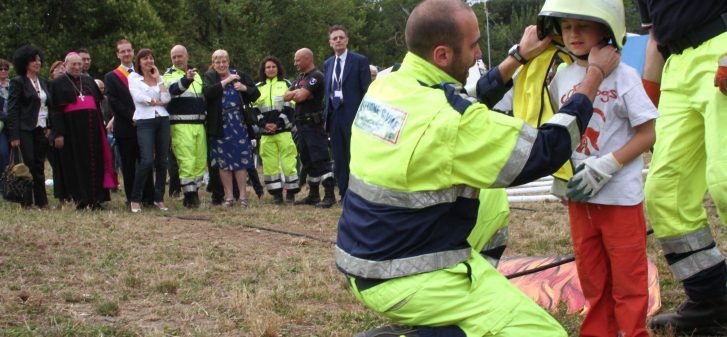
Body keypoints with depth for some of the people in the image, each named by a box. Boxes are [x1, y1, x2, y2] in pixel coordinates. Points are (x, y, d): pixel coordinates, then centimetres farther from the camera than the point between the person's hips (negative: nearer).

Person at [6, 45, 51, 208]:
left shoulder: (43, 82, 15)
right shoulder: (18, 82, -4)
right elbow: (12, 110, -8)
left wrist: (48, 127, 8)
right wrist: (14, 135, -14)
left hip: (41, 130, 6)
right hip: (25, 130, -6)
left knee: (39, 166, 6)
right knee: (28, 164, -7)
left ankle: (41, 201, 10)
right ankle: (26, 202, -1)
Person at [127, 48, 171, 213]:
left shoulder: (159, 78, 17)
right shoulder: (133, 77, 6)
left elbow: (166, 99, 3)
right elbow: (138, 97, -9)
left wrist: (158, 78, 5)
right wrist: (158, 102, -1)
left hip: (162, 119, 5)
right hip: (144, 121, -5)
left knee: (162, 161, 4)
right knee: (147, 160, -16)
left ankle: (159, 198, 13)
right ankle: (135, 199, -6)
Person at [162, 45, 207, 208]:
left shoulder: (196, 74, 20)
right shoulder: (169, 75, 0)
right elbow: (174, 89, -24)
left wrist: (204, 117, 23)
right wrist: (186, 80, -43)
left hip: (199, 124, 6)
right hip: (181, 125, -6)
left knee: (201, 161, 6)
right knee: (186, 161, -11)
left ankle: (194, 192, 16)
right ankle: (190, 196, -7)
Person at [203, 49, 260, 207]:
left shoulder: (239, 75, 6)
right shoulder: (209, 77, 3)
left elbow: (256, 94, 6)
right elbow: (208, 92, -17)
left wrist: (244, 88, -12)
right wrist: (225, 81, -18)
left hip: (238, 123, 0)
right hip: (219, 125, 0)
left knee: (241, 159, -2)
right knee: (223, 162, 3)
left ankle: (243, 196, 4)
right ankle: (228, 196, 11)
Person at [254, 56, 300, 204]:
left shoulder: (286, 84, 7)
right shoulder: (258, 88, 14)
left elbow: (290, 107, -1)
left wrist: (278, 124, -11)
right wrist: (264, 124, -8)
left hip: (284, 130, -3)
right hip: (266, 132, 3)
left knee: (288, 161, -7)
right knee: (269, 163, 1)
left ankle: (291, 192, 0)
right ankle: (276, 193, 7)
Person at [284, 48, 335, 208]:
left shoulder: (316, 76, -11)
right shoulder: (301, 78, 19)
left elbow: (301, 96, -21)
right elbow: (286, 96, 12)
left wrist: (295, 94, 0)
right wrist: (297, 93, -6)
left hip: (313, 125, -10)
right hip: (302, 125, 10)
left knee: (320, 160, -13)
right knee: (307, 161, 12)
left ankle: (329, 195, -15)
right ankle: (313, 195, 18)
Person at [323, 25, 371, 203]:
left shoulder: (360, 60, -2)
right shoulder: (328, 64, 14)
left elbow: (367, 90, -5)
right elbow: (328, 90, 15)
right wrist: (326, 114, 7)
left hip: (353, 115, -5)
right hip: (334, 115, 5)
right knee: (339, 159, 7)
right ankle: (344, 194, 13)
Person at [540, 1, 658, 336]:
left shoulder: (623, 75, -11)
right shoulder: (561, 78, 3)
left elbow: (647, 133, -11)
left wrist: (606, 166, -19)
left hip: (620, 194, -5)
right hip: (579, 196, 5)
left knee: (627, 277, 4)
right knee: (591, 275, 15)